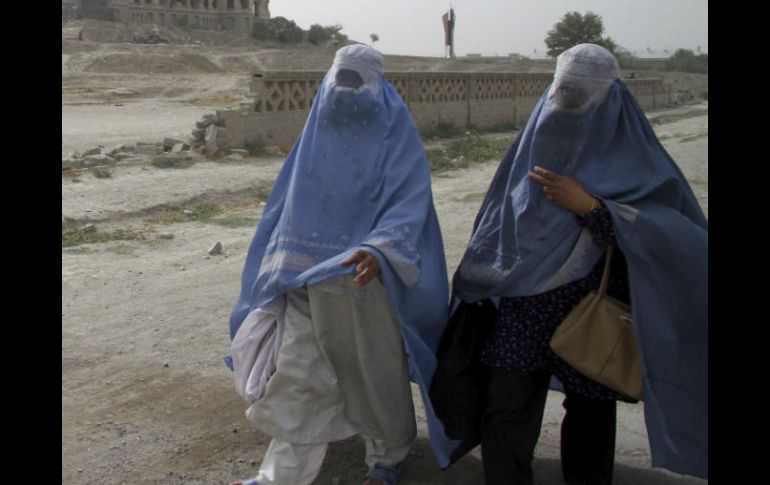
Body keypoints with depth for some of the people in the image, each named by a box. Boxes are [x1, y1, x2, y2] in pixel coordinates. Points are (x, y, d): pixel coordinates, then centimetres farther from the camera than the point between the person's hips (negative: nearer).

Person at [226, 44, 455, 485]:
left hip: (366, 283, -4)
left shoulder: (396, 137, -6)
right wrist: (277, 265, 15)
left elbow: (409, 203, -18)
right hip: (307, 281, 4)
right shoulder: (318, 133, 9)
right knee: (296, 375, 5)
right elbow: (287, 201, 15)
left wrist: (378, 250, -36)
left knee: (376, 373, 11)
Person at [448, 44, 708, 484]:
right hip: (522, 307, 3)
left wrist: (588, 206, -24)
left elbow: (678, 238, -19)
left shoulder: (632, 159, -8)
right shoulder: (535, 144, 5)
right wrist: (476, 290, 16)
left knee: (590, 416, 12)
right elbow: (495, 225, 14)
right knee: (504, 418, 1)